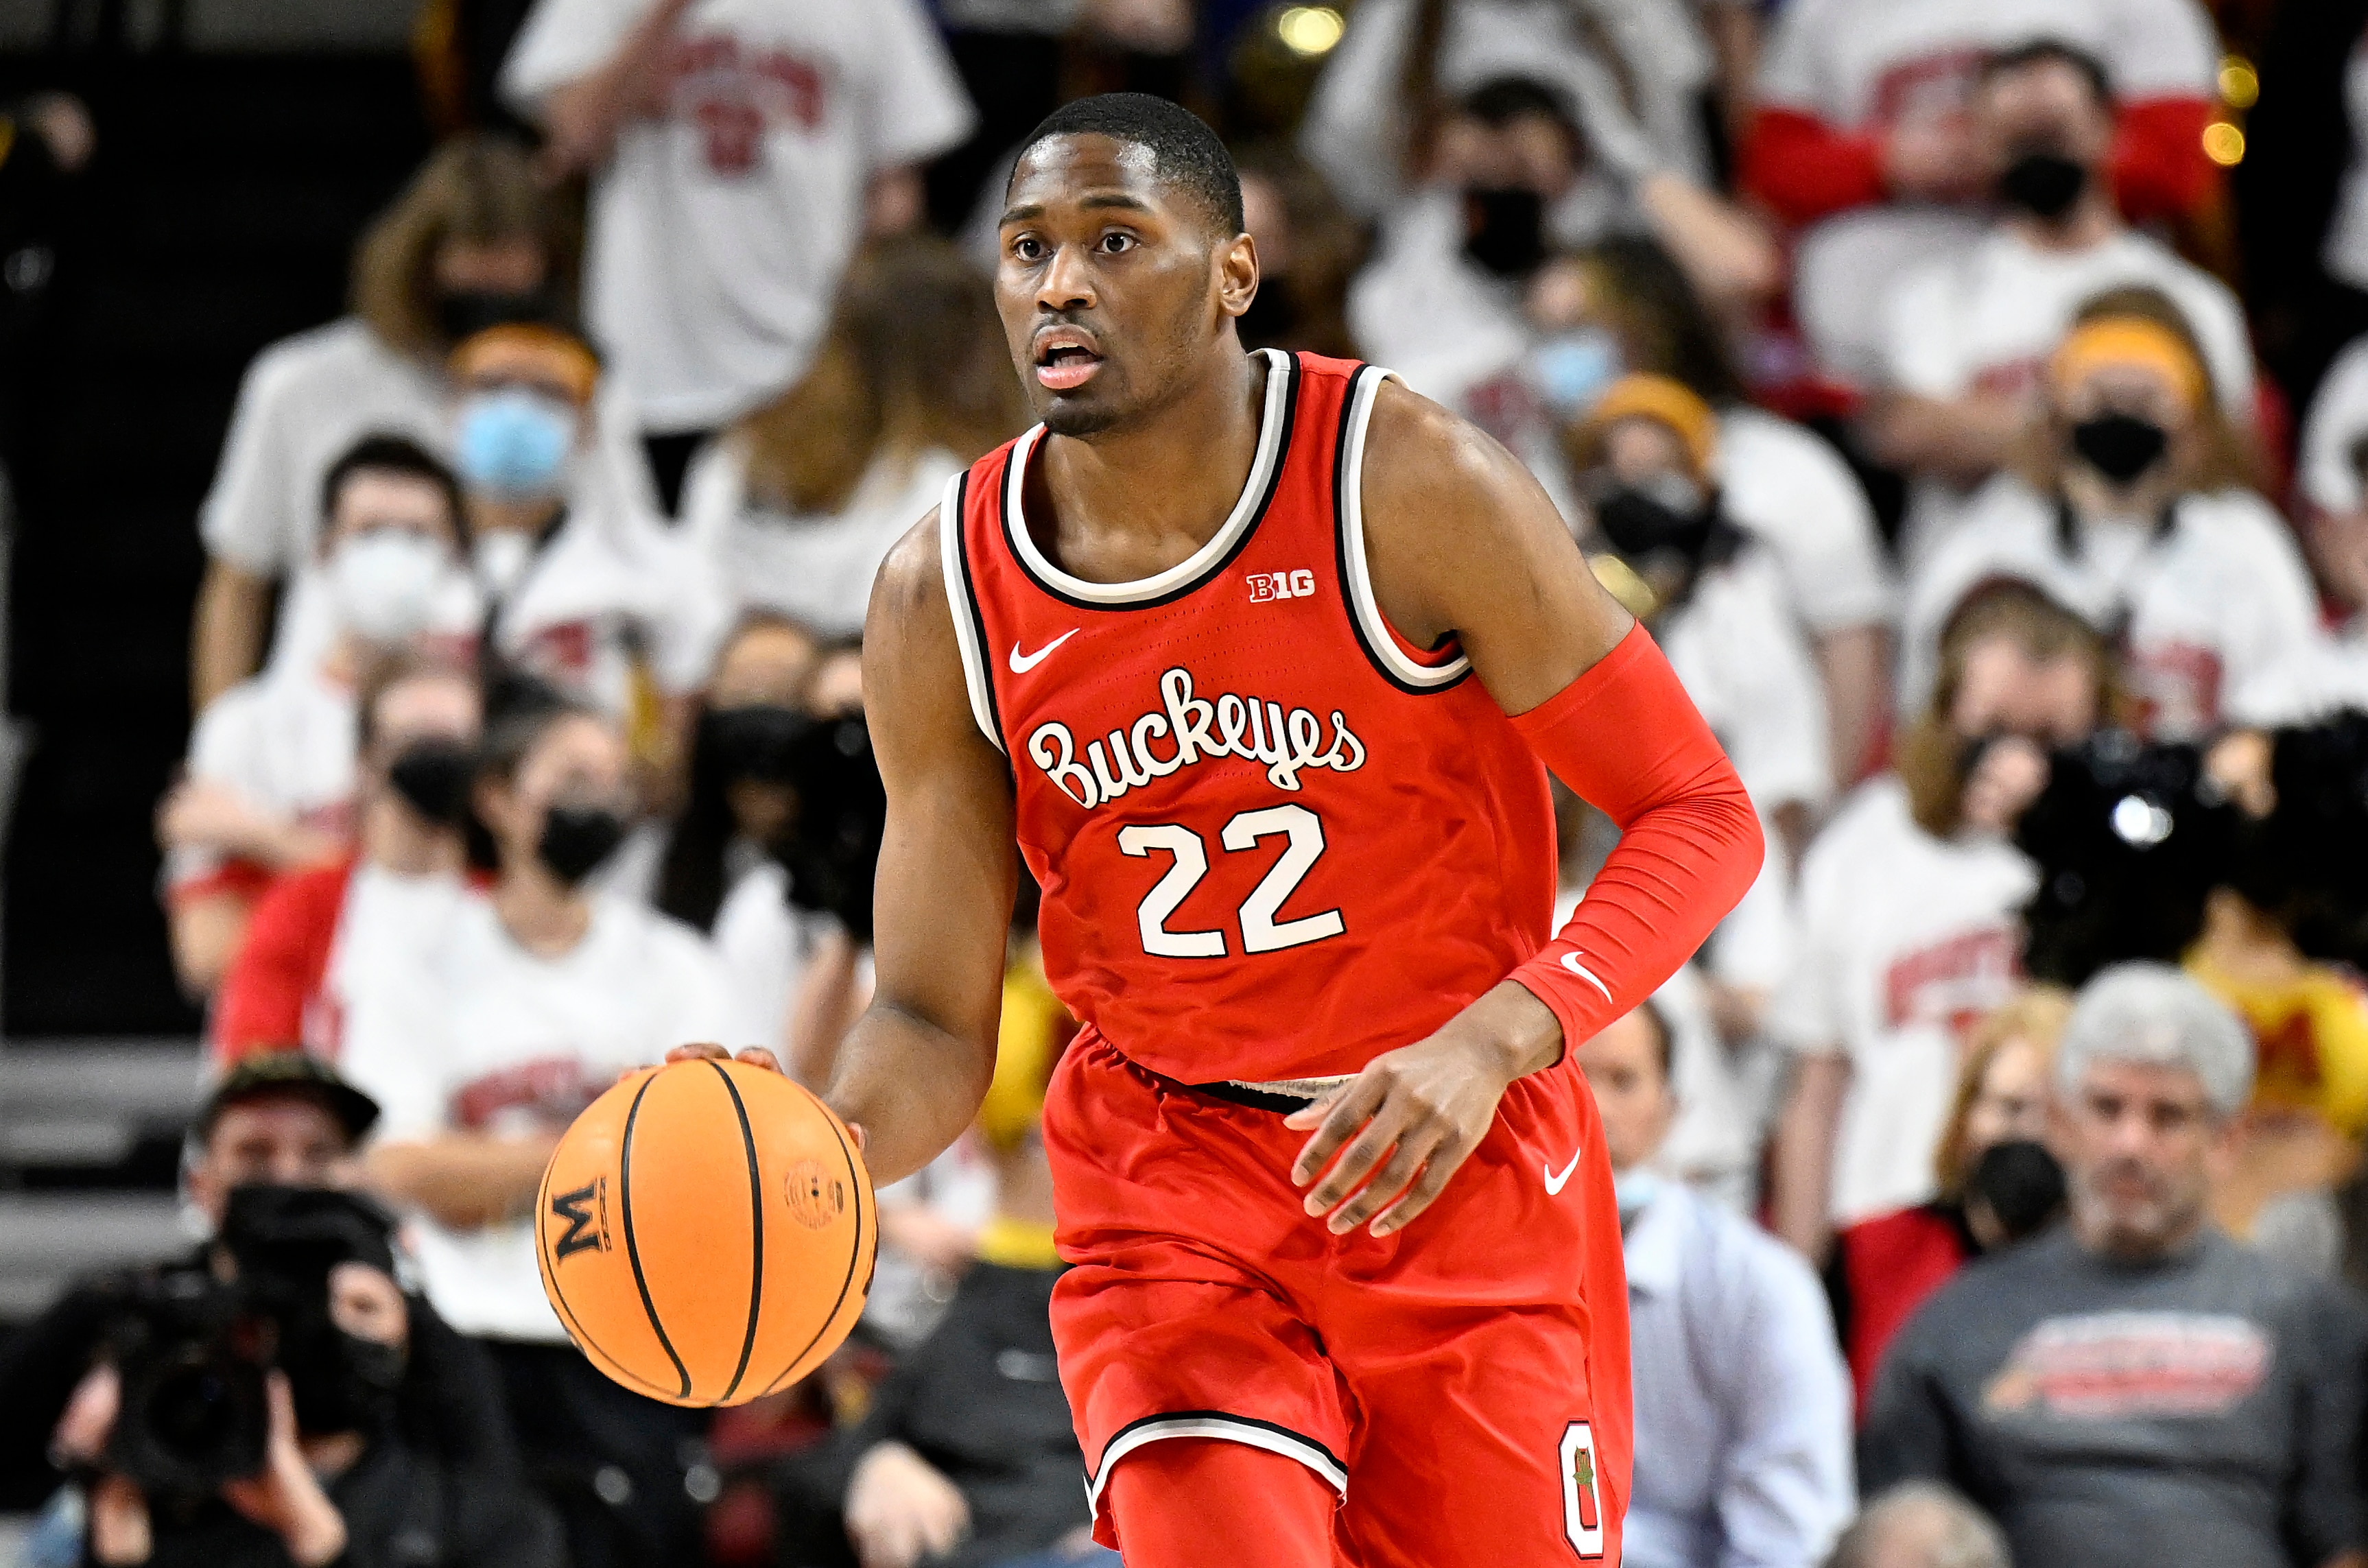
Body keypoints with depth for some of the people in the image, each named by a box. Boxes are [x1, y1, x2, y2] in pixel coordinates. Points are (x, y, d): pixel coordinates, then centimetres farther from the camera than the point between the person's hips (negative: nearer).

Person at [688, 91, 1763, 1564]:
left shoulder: (1408, 486, -16)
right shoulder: (943, 598, -7)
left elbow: (1703, 816, -14)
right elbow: (936, 1027, -2)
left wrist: (1490, 1046, -29)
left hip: (1467, 1165, -1)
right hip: (1170, 1181, 1)